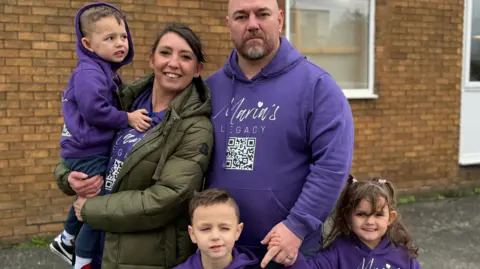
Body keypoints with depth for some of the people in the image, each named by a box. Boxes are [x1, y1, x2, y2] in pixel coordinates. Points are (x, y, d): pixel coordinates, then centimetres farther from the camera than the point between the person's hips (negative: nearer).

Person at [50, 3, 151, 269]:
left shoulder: (105, 71, 13)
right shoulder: (89, 73, -20)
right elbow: (94, 110, -30)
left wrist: (128, 116, 5)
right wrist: (127, 118, -21)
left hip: (93, 151, 11)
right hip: (89, 153, -11)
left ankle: (67, 240, 47)